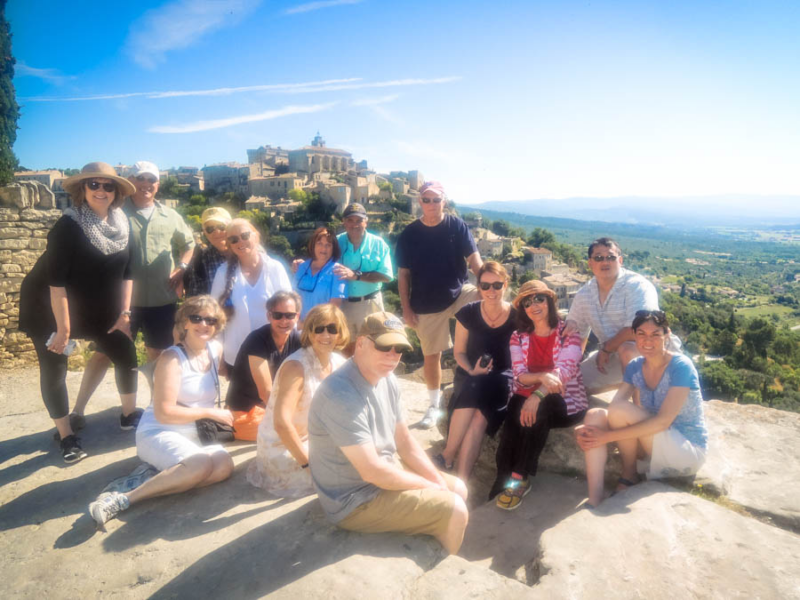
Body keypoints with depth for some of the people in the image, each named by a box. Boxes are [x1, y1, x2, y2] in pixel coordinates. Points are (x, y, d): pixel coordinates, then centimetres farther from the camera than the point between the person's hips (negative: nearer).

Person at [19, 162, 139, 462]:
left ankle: (129, 415, 23)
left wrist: (124, 313, -1)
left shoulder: (121, 223, -4)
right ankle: (66, 436, 15)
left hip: (98, 308, 6)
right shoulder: (68, 226, -22)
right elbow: (56, 280, -23)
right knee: (54, 368, 0)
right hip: (48, 308, -5)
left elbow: (125, 271, 3)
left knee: (126, 355, 4)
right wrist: (63, 328, -21)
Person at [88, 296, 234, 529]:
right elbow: (164, 412, -18)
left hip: (195, 434, 6)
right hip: (158, 433, -6)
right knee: (201, 464, -34)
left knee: (224, 465, -25)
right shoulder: (172, 358, -13)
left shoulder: (216, 349, 5)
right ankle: (123, 499, -26)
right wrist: (209, 412, -13)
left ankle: (159, 477, -13)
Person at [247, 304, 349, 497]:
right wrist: (308, 464, -25)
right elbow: (282, 423, -33)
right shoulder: (296, 367, -27)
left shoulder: (339, 363, -5)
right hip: (281, 447, -7)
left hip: (310, 440, 7)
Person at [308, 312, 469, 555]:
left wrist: (439, 483, -3)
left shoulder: (386, 379, -2)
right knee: (455, 511, -9)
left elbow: (405, 442, 7)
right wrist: (429, 486, -15)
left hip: (385, 473, 9)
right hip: (357, 501, -9)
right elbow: (373, 471, -29)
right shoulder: (342, 395, -31)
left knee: (458, 488, 15)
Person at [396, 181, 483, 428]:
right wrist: (406, 309, -4)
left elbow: (474, 258, -7)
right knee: (431, 355, 8)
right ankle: (434, 405, 27)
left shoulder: (457, 226, -3)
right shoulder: (409, 234, -3)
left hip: (459, 293, 0)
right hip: (427, 305, 0)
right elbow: (403, 274, 0)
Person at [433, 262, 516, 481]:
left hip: (502, 376, -1)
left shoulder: (517, 317, -5)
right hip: (470, 375, 1)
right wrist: (471, 371, -12)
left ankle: (447, 457, -19)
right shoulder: (468, 313, -2)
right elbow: (459, 352, 7)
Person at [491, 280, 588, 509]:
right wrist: (542, 376, -27)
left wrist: (538, 395, -35)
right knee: (515, 410, -30)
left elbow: (565, 370, -18)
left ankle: (519, 478, -25)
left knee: (538, 410, -33)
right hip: (529, 397, 3)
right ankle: (504, 480, -20)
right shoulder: (519, 337, 7)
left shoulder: (567, 333, -3)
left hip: (565, 402, -2)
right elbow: (520, 376, -4)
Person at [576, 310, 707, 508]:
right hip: (655, 442, 6)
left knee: (621, 409, -26)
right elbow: (612, 409, -7)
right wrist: (587, 430, -28)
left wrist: (608, 436, -28)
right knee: (595, 415, -17)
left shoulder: (681, 367, -18)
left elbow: (663, 421, -26)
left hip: (689, 451, -6)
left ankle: (629, 476, -2)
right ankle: (594, 503, -23)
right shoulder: (635, 367, 1)